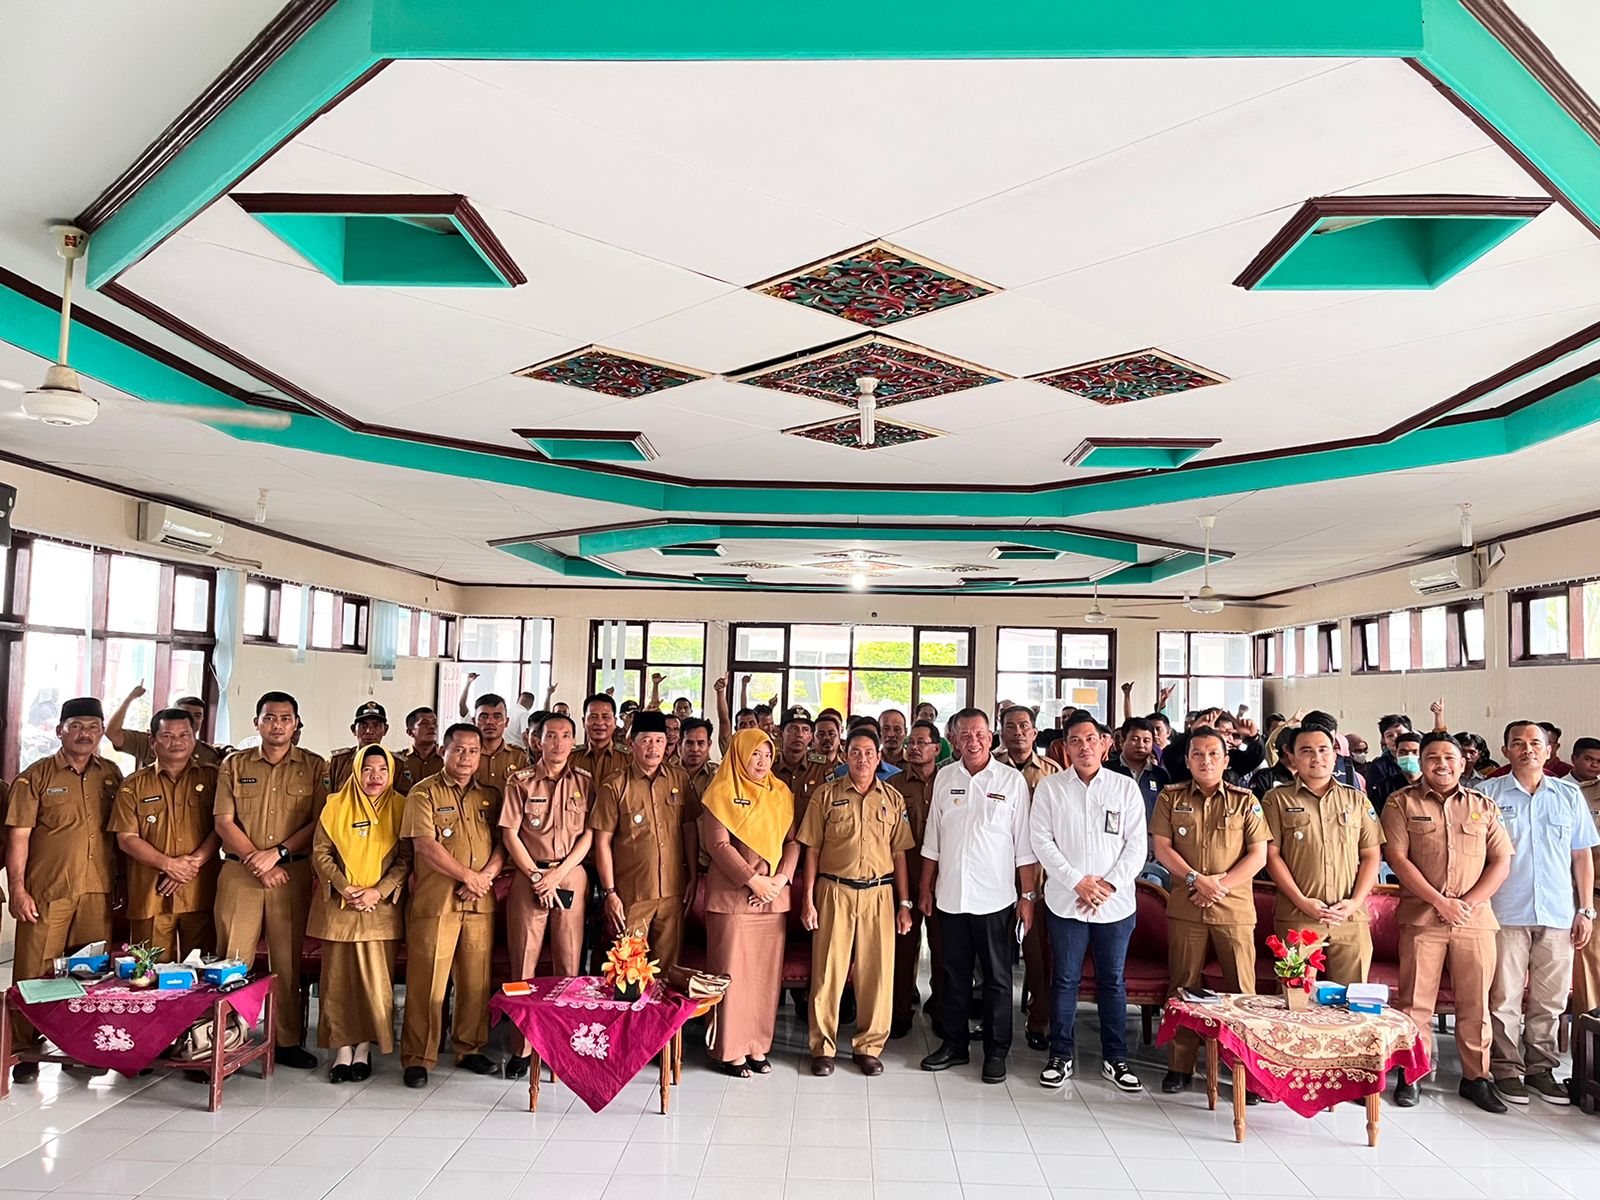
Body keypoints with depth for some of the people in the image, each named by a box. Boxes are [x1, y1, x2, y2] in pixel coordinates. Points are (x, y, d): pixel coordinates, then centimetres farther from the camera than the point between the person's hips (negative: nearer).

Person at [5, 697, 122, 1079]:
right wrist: (18, 889, -10)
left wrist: (122, 881, 10)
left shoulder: (111, 775, 9)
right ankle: (25, 1051, 14)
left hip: (98, 891, 3)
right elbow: (18, 836, -4)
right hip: (47, 891, -3)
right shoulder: (36, 776, -1)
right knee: (35, 972, 1)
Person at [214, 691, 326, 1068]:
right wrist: (257, 861, -8)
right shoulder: (234, 765, 8)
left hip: (293, 874, 0)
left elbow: (320, 823, -1)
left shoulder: (315, 767, 5)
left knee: (288, 961, 4)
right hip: (239, 873, 1)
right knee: (232, 960, 0)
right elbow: (224, 822, 2)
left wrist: (277, 853, -11)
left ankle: (287, 1041, 12)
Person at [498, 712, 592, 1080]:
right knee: (524, 963, 0)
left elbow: (588, 835, 3)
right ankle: (523, 1045, 6)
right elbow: (509, 834, 0)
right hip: (528, 875, -1)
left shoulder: (585, 782, 7)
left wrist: (558, 873, -8)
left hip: (571, 876, 1)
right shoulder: (520, 781, 4)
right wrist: (537, 875, -7)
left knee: (569, 963, 2)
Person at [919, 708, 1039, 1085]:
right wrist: (926, 888, 9)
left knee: (997, 979, 6)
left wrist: (1028, 896, -5)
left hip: (995, 898, -3)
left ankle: (996, 1052, 18)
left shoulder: (1012, 780, -3)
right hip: (950, 896, 3)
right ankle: (953, 1044, 26)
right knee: (954, 975, 13)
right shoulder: (945, 778, 5)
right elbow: (932, 839, 11)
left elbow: (1024, 845, -2)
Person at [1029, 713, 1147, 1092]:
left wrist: (1110, 884, -11)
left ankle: (1115, 1058, 22)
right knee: (1065, 980, 7)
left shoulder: (1126, 787, 3)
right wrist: (1077, 882, -11)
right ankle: (1060, 1056, 18)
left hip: (1116, 903, 1)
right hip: (1065, 901, -1)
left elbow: (1136, 844, 0)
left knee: (1113, 981, 10)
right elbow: (1041, 840, -4)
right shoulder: (1049, 787, 1)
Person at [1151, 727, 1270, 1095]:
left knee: (1241, 989, 0)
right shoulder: (1171, 799, 7)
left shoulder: (1245, 801, 5)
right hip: (1185, 908, 1)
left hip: (1235, 908, -1)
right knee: (1183, 986, 6)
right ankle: (1180, 1067, 15)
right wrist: (1196, 879, -12)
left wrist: (1221, 884, -11)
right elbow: (1162, 848, 1)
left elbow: (1258, 855, 0)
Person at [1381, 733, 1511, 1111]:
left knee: (1474, 1002, 7)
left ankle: (1476, 1077, 20)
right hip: (1421, 918, -2)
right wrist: (1440, 902, -12)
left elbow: (1501, 862, 5)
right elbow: (1397, 858, -5)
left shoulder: (1484, 806, 11)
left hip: (1475, 919, 2)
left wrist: (1468, 903, -8)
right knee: (1416, 1001, 1)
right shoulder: (1402, 803, 3)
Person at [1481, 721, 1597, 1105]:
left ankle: (1540, 1068, 21)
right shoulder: (1488, 794, 2)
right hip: (1506, 912, -2)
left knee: (1549, 1000, 9)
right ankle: (1507, 1070, 11)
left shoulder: (1569, 795, 9)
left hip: (1558, 914, 3)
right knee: (1505, 997, 2)